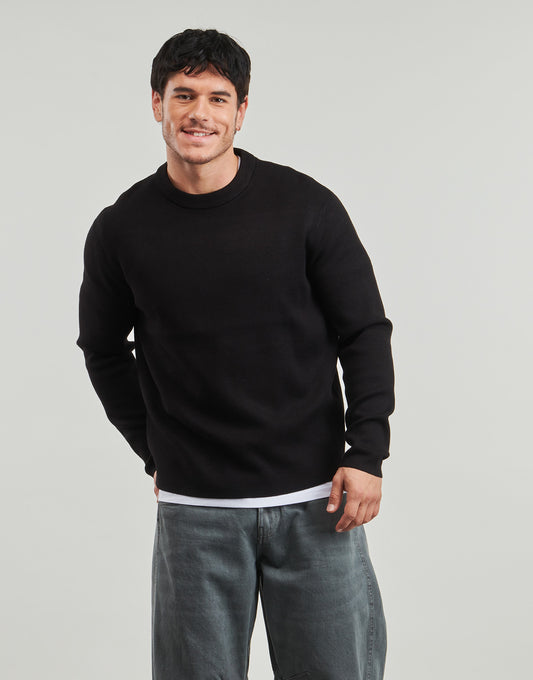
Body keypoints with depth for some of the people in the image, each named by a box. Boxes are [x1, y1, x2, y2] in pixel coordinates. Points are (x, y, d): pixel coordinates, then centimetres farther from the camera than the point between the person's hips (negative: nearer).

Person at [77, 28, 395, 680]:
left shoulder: (306, 205, -3)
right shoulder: (121, 229, 0)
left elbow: (365, 333, 2)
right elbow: (104, 350, 15)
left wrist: (366, 453, -5)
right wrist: (155, 451, 10)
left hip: (316, 500, 0)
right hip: (194, 511, 1)